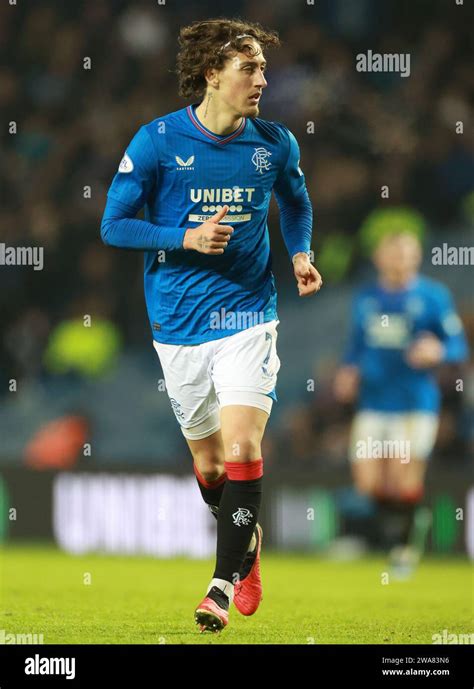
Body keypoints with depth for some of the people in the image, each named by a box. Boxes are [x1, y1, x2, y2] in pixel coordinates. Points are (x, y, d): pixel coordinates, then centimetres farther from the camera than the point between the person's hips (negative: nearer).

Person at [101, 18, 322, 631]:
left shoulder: (275, 144, 0)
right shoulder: (157, 141, -8)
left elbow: (295, 203, 21)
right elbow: (113, 225, -5)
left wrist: (300, 253, 2)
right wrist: (186, 239, -18)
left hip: (246, 314, 0)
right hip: (178, 322, 0)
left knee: (241, 448, -17)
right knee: (207, 458, 12)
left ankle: (225, 582, -11)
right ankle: (247, 542, 40)